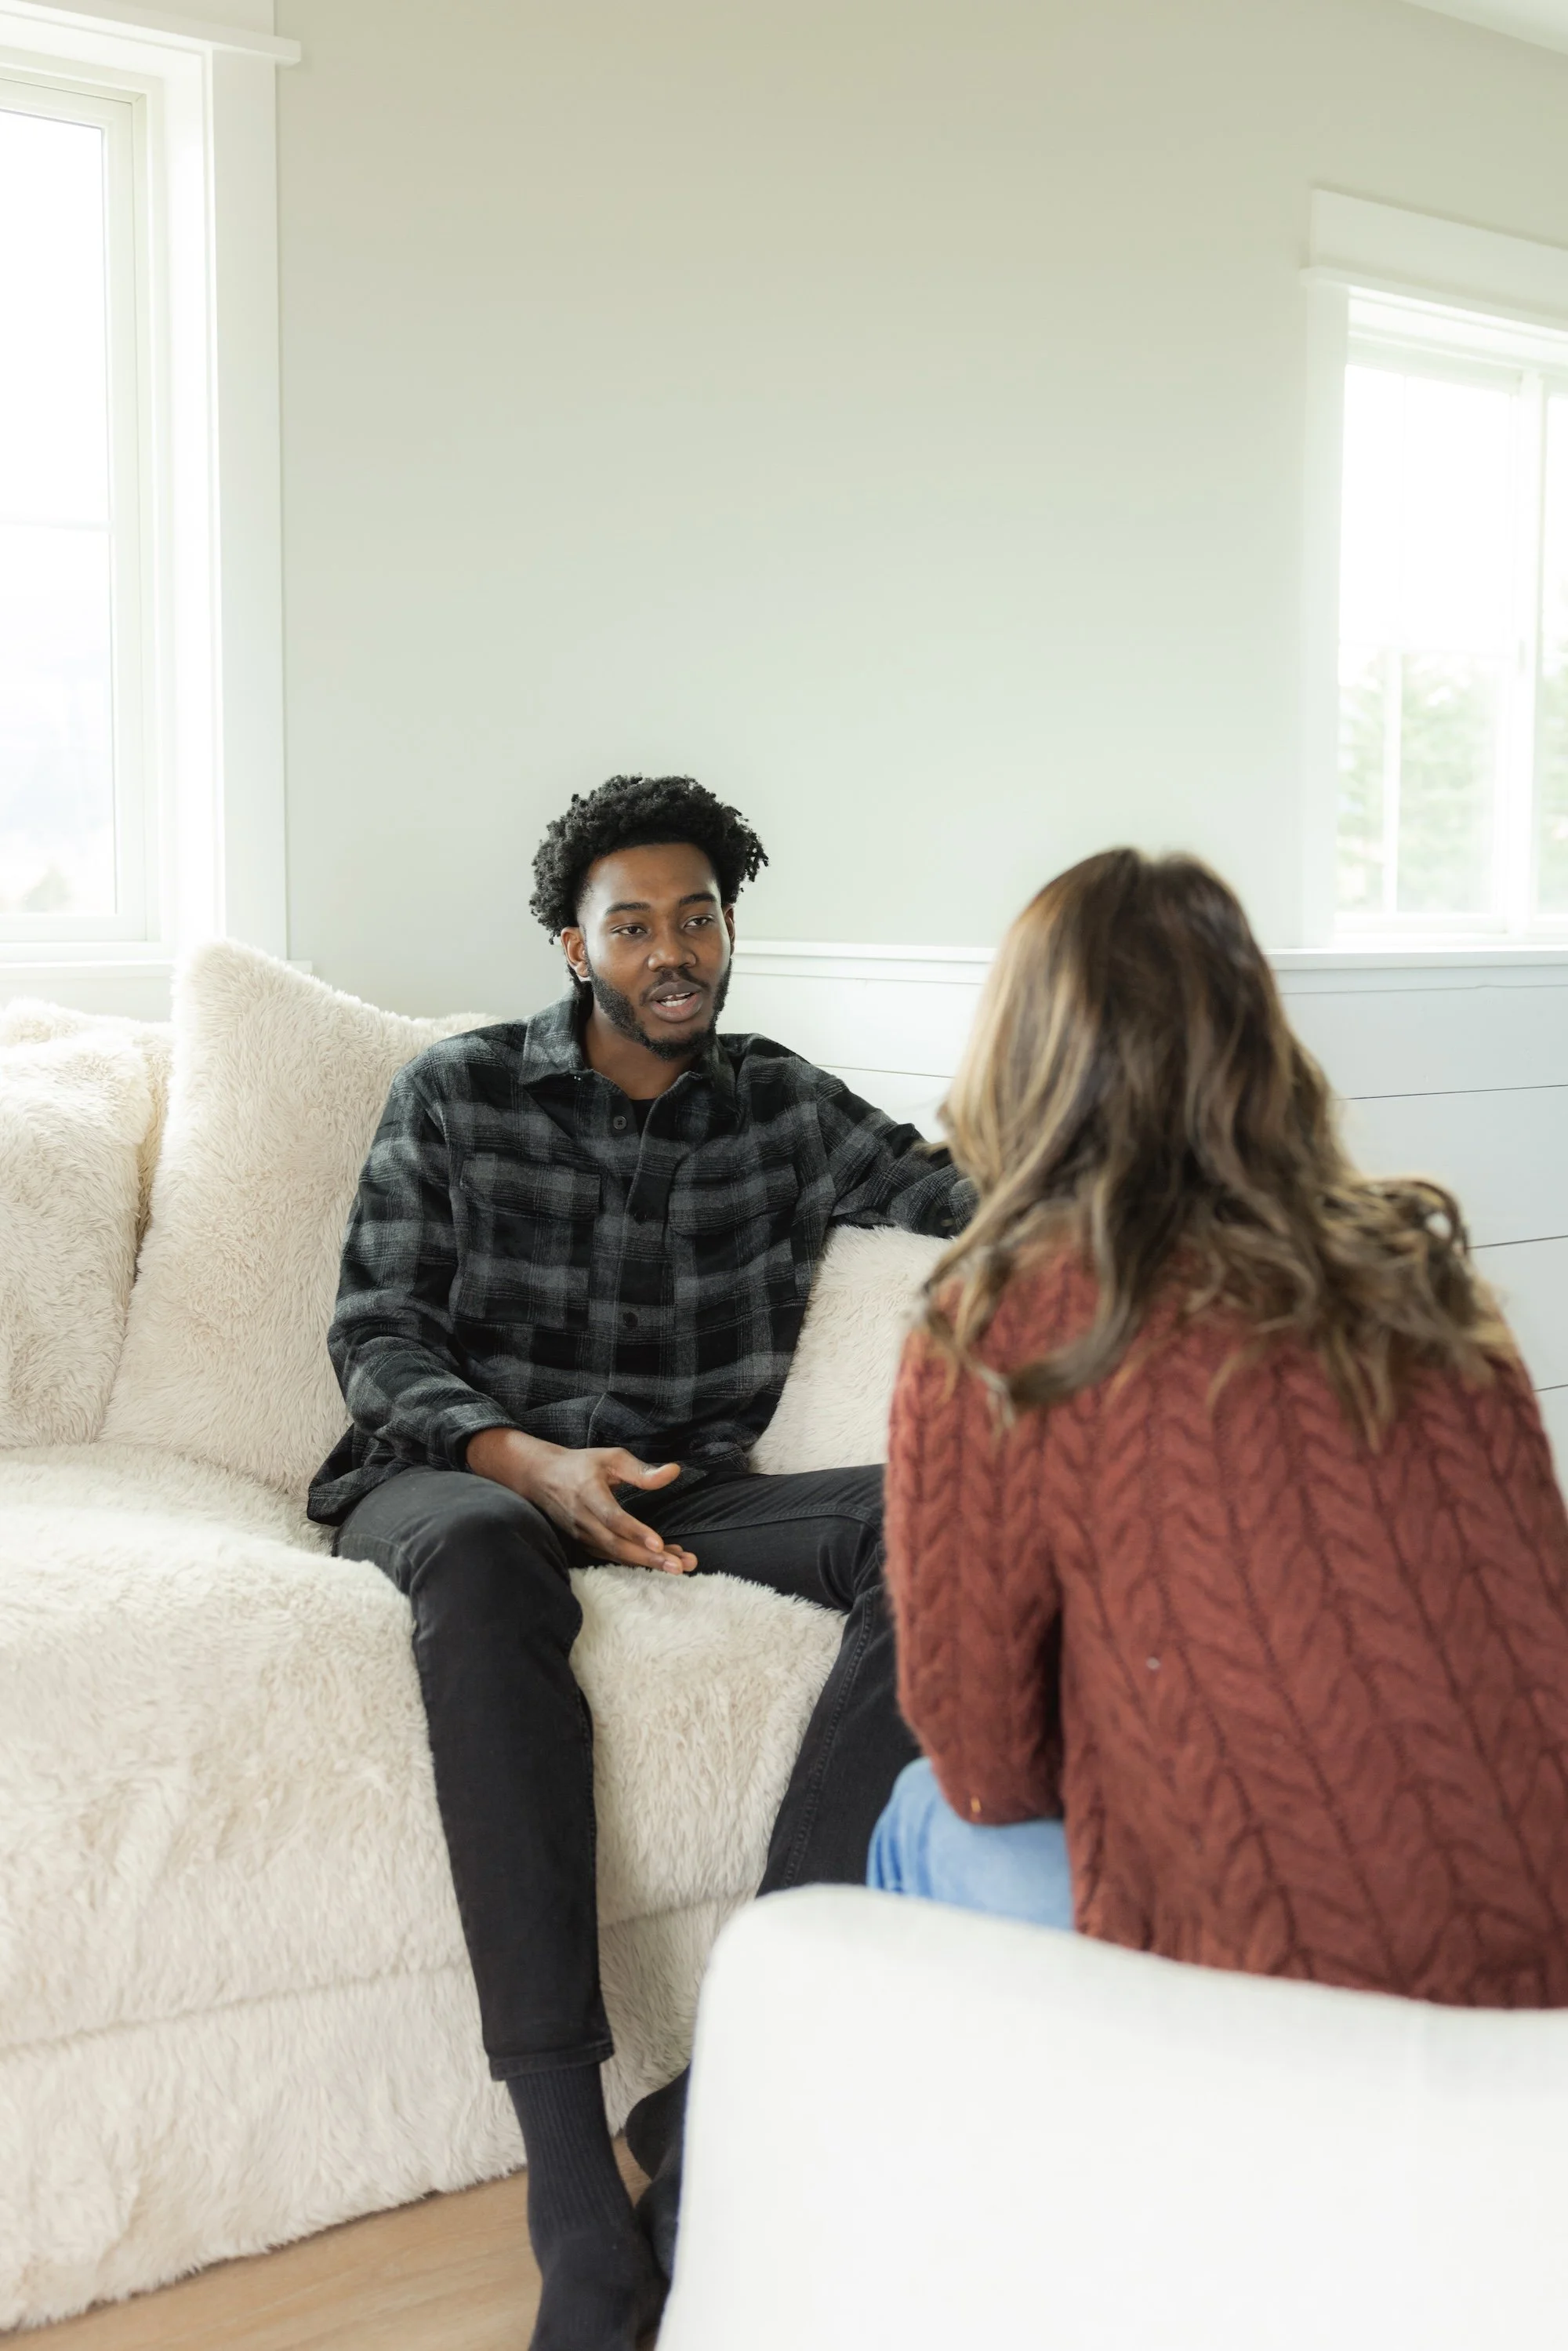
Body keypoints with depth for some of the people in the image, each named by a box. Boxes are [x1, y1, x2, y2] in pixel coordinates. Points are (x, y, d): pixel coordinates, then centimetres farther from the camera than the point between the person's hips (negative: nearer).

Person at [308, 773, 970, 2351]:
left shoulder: (786, 1110, 12)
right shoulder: (455, 1094, 6)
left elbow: (963, 1208, -1)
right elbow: (376, 1337, -1)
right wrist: (532, 1463, -19)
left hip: (678, 1492, 3)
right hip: (453, 1476, -2)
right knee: (486, 1555, -41)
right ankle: (571, 2178, -45)